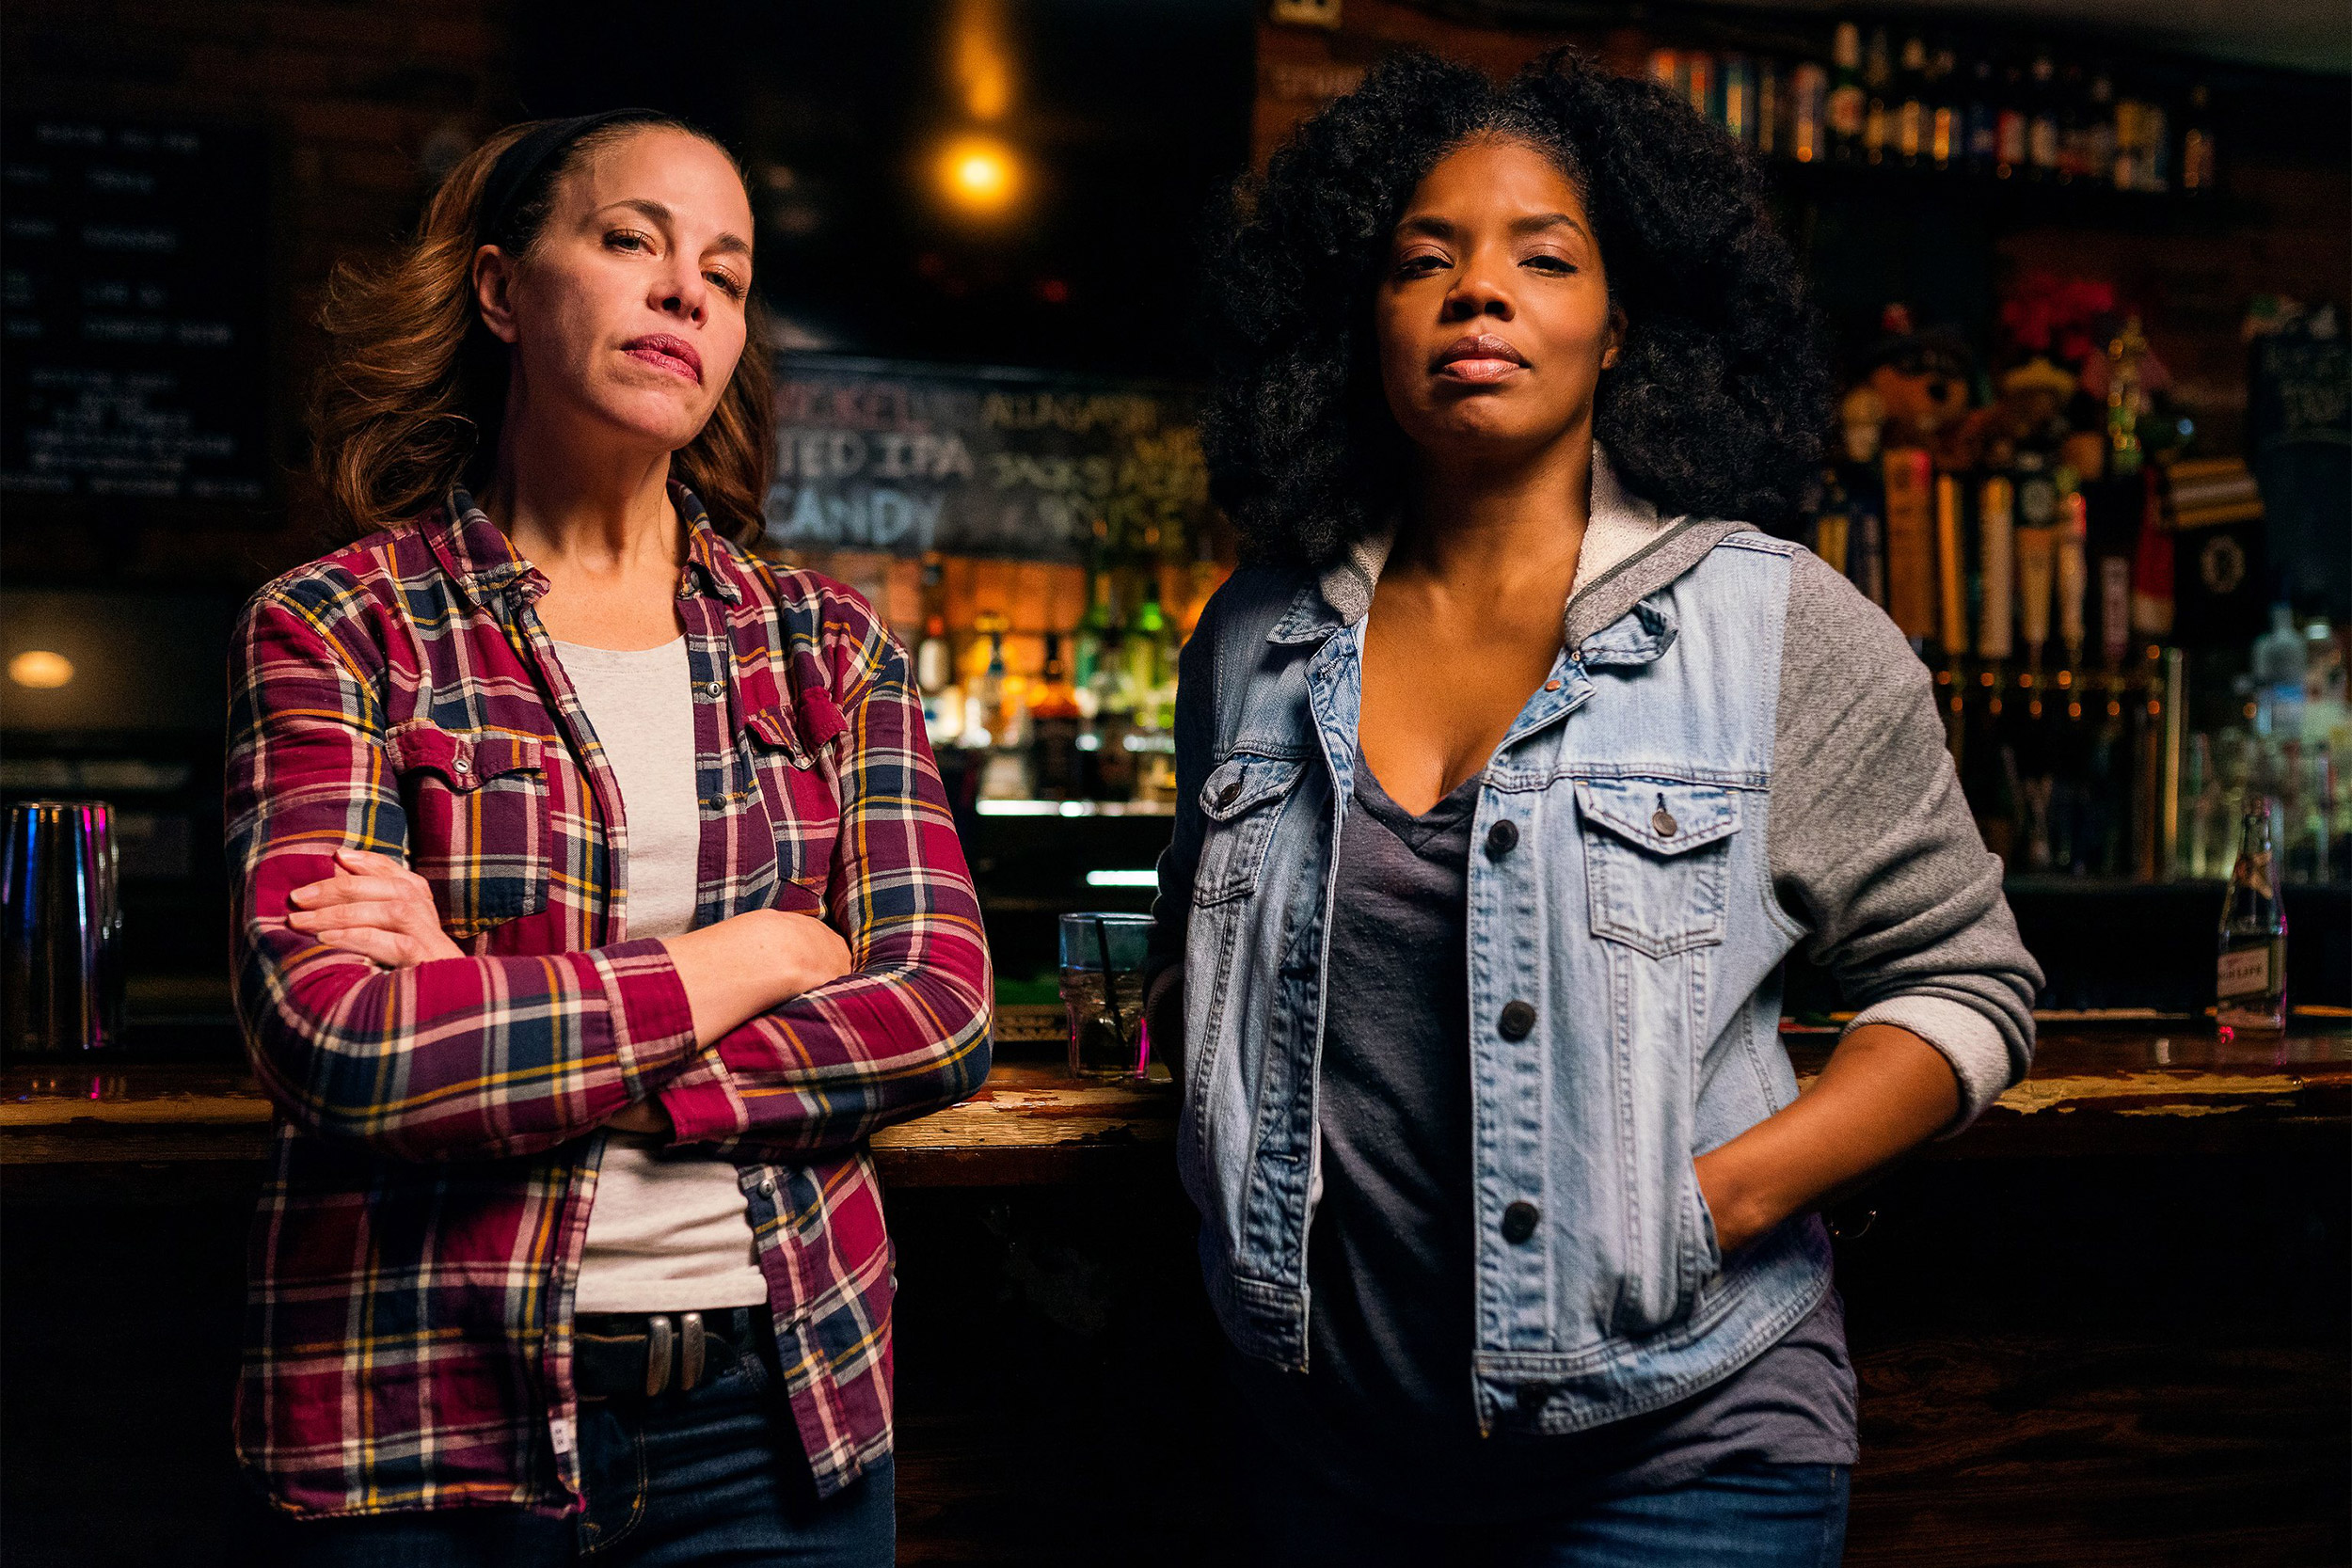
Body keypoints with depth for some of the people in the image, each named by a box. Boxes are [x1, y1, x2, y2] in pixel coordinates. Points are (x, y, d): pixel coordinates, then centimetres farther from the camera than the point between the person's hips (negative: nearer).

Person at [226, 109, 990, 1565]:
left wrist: (490, 1026, -14)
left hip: (780, 1410, 3)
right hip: (434, 1433, -2)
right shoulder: (340, 627, -3)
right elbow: (334, 1042, -17)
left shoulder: (832, 650, 6)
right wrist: (754, 960, -10)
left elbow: (945, 1015, -6)